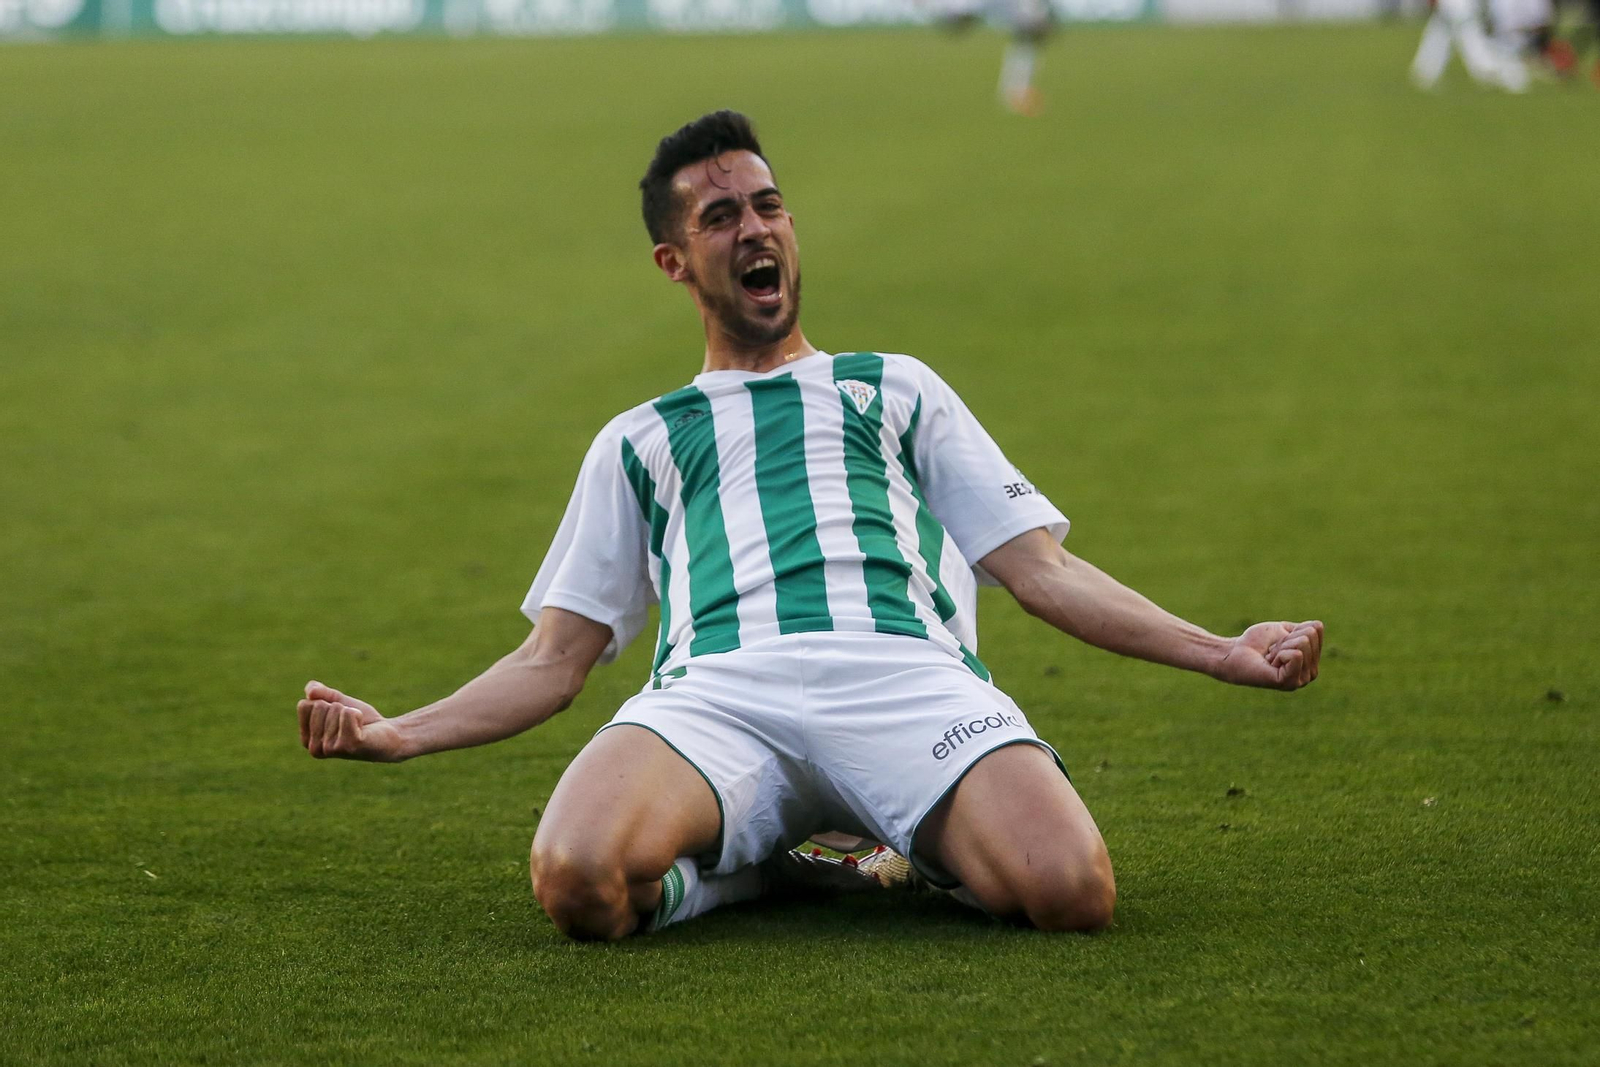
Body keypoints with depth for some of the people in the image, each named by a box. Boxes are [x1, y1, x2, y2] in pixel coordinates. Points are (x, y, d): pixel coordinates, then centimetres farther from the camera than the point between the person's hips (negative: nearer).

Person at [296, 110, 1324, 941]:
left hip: (907, 674, 0)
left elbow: (1042, 568, 25)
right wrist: (401, 733, 10)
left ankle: (911, 853, 0)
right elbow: (554, 659, 28)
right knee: (579, 880, -36)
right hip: (718, 686, 0)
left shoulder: (896, 387, 33)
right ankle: (745, 860, -3)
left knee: (1073, 892, -33)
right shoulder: (637, 442, 33)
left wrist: (1221, 652, 11)